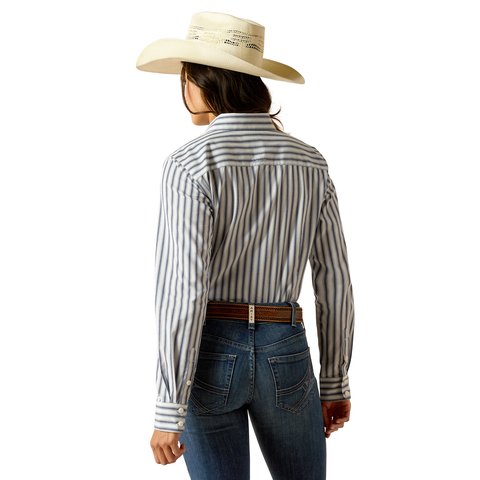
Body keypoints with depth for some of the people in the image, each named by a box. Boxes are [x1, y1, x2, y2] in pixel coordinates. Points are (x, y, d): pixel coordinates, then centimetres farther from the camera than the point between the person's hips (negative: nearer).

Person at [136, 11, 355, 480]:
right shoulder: (309, 162, 2)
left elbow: (182, 289, -20)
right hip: (284, 356, 4)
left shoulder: (191, 164, -14)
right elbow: (334, 281, 5)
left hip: (210, 356, -3)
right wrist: (336, 382, 15)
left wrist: (168, 411, -16)